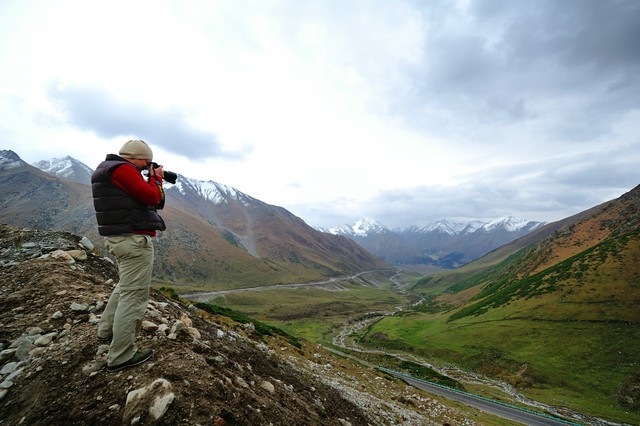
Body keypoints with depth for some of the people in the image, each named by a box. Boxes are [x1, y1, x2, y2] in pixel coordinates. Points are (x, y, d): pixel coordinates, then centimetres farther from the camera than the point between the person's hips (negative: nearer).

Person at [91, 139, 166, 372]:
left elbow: (142, 197, 20)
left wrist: (152, 180, 13)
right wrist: (156, 178, -1)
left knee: (125, 286, 27)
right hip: (135, 240, -11)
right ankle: (121, 356, 4)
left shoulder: (107, 170, 18)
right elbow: (153, 198, -18)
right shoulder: (122, 169, -15)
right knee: (133, 294, -4)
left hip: (118, 238, 11)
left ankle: (106, 330, 40)